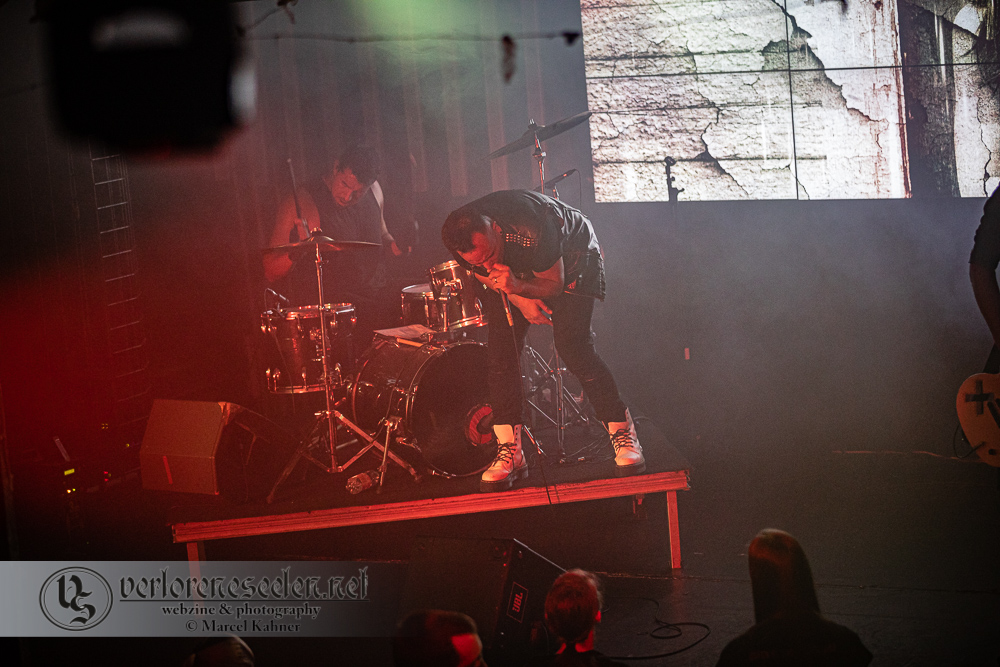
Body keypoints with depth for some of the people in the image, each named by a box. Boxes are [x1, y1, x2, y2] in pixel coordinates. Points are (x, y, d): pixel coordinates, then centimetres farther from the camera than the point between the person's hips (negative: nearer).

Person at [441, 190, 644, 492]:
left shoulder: (530, 230, -43)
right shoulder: (464, 241, -29)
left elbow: (555, 285, -27)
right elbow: (484, 274, -6)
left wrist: (519, 287, -46)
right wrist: (519, 299, -22)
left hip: (571, 260, -4)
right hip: (518, 269, 5)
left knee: (572, 347, -19)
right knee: (501, 350, -10)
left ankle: (623, 431, -4)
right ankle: (510, 452, -3)